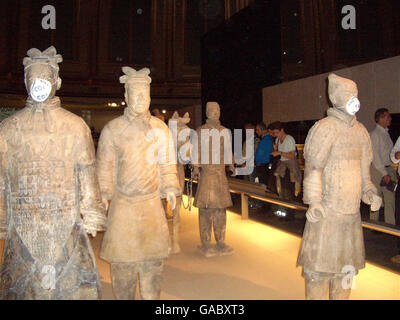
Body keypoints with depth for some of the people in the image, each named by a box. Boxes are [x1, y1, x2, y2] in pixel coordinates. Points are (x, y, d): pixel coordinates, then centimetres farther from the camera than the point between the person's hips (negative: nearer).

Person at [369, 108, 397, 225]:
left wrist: (393, 171, 11)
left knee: (390, 199, 7)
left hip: (389, 169, 7)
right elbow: (375, 157, -14)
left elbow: (389, 153, 17)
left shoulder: (386, 133, 15)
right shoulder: (374, 134, -10)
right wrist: (385, 174, -16)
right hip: (377, 170, -7)